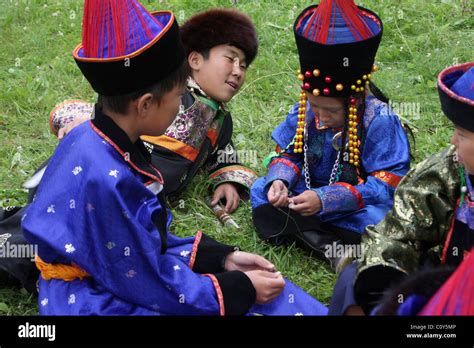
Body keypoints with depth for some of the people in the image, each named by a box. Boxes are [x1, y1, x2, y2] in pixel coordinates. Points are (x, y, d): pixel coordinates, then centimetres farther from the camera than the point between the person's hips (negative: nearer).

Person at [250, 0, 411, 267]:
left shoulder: (379, 122, -23)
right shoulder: (304, 113, -8)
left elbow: (387, 185, -25)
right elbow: (287, 154, 3)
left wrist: (324, 200, -34)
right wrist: (279, 181, -22)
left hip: (359, 204, -5)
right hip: (311, 192, 5)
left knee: (377, 217, -36)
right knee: (260, 190, -12)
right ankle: (325, 242, -27)